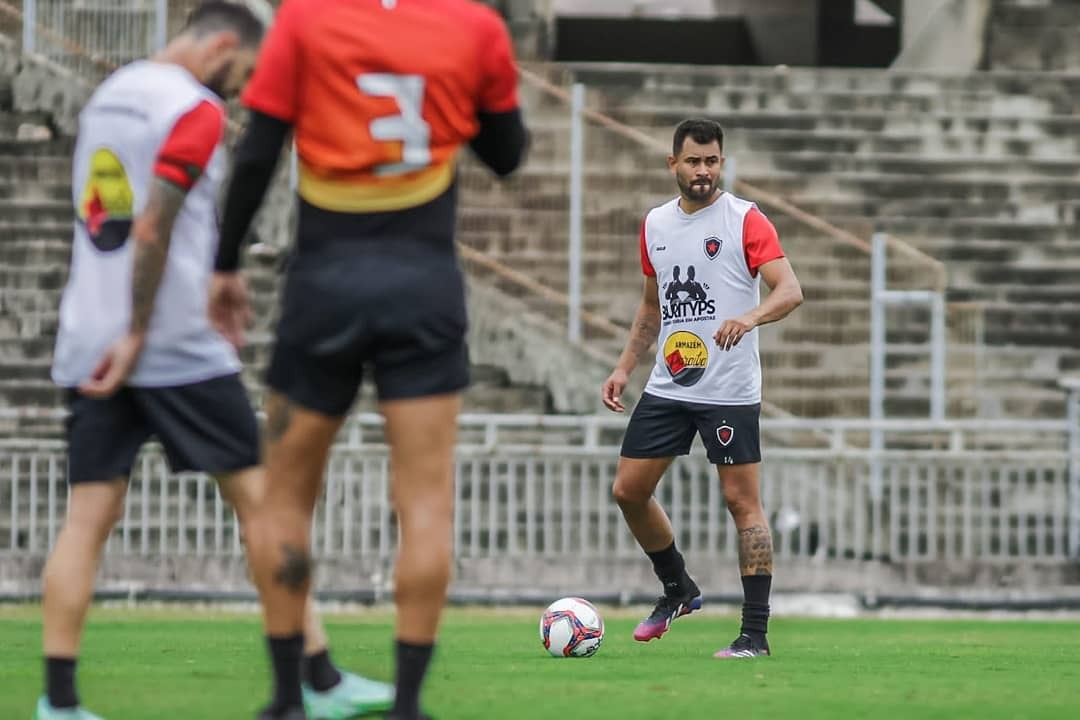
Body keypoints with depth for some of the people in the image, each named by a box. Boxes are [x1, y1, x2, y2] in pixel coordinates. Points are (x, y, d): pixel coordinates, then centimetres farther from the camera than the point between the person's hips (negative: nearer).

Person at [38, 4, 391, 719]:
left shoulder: (107, 96, 18)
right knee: (259, 500, 1)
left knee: (90, 517, 3)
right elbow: (152, 231, -16)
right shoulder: (195, 110, -8)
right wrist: (137, 337, -13)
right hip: (178, 348, -7)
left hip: (90, 345, 7)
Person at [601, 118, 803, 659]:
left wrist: (750, 317, -34)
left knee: (742, 500, -7)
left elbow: (790, 291, -16)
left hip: (730, 391, -6)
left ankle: (755, 633, -5)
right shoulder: (655, 225, 12)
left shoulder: (745, 221, -6)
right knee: (628, 490, 6)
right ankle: (678, 589, 29)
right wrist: (624, 367, 16)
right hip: (667, 386, 6)